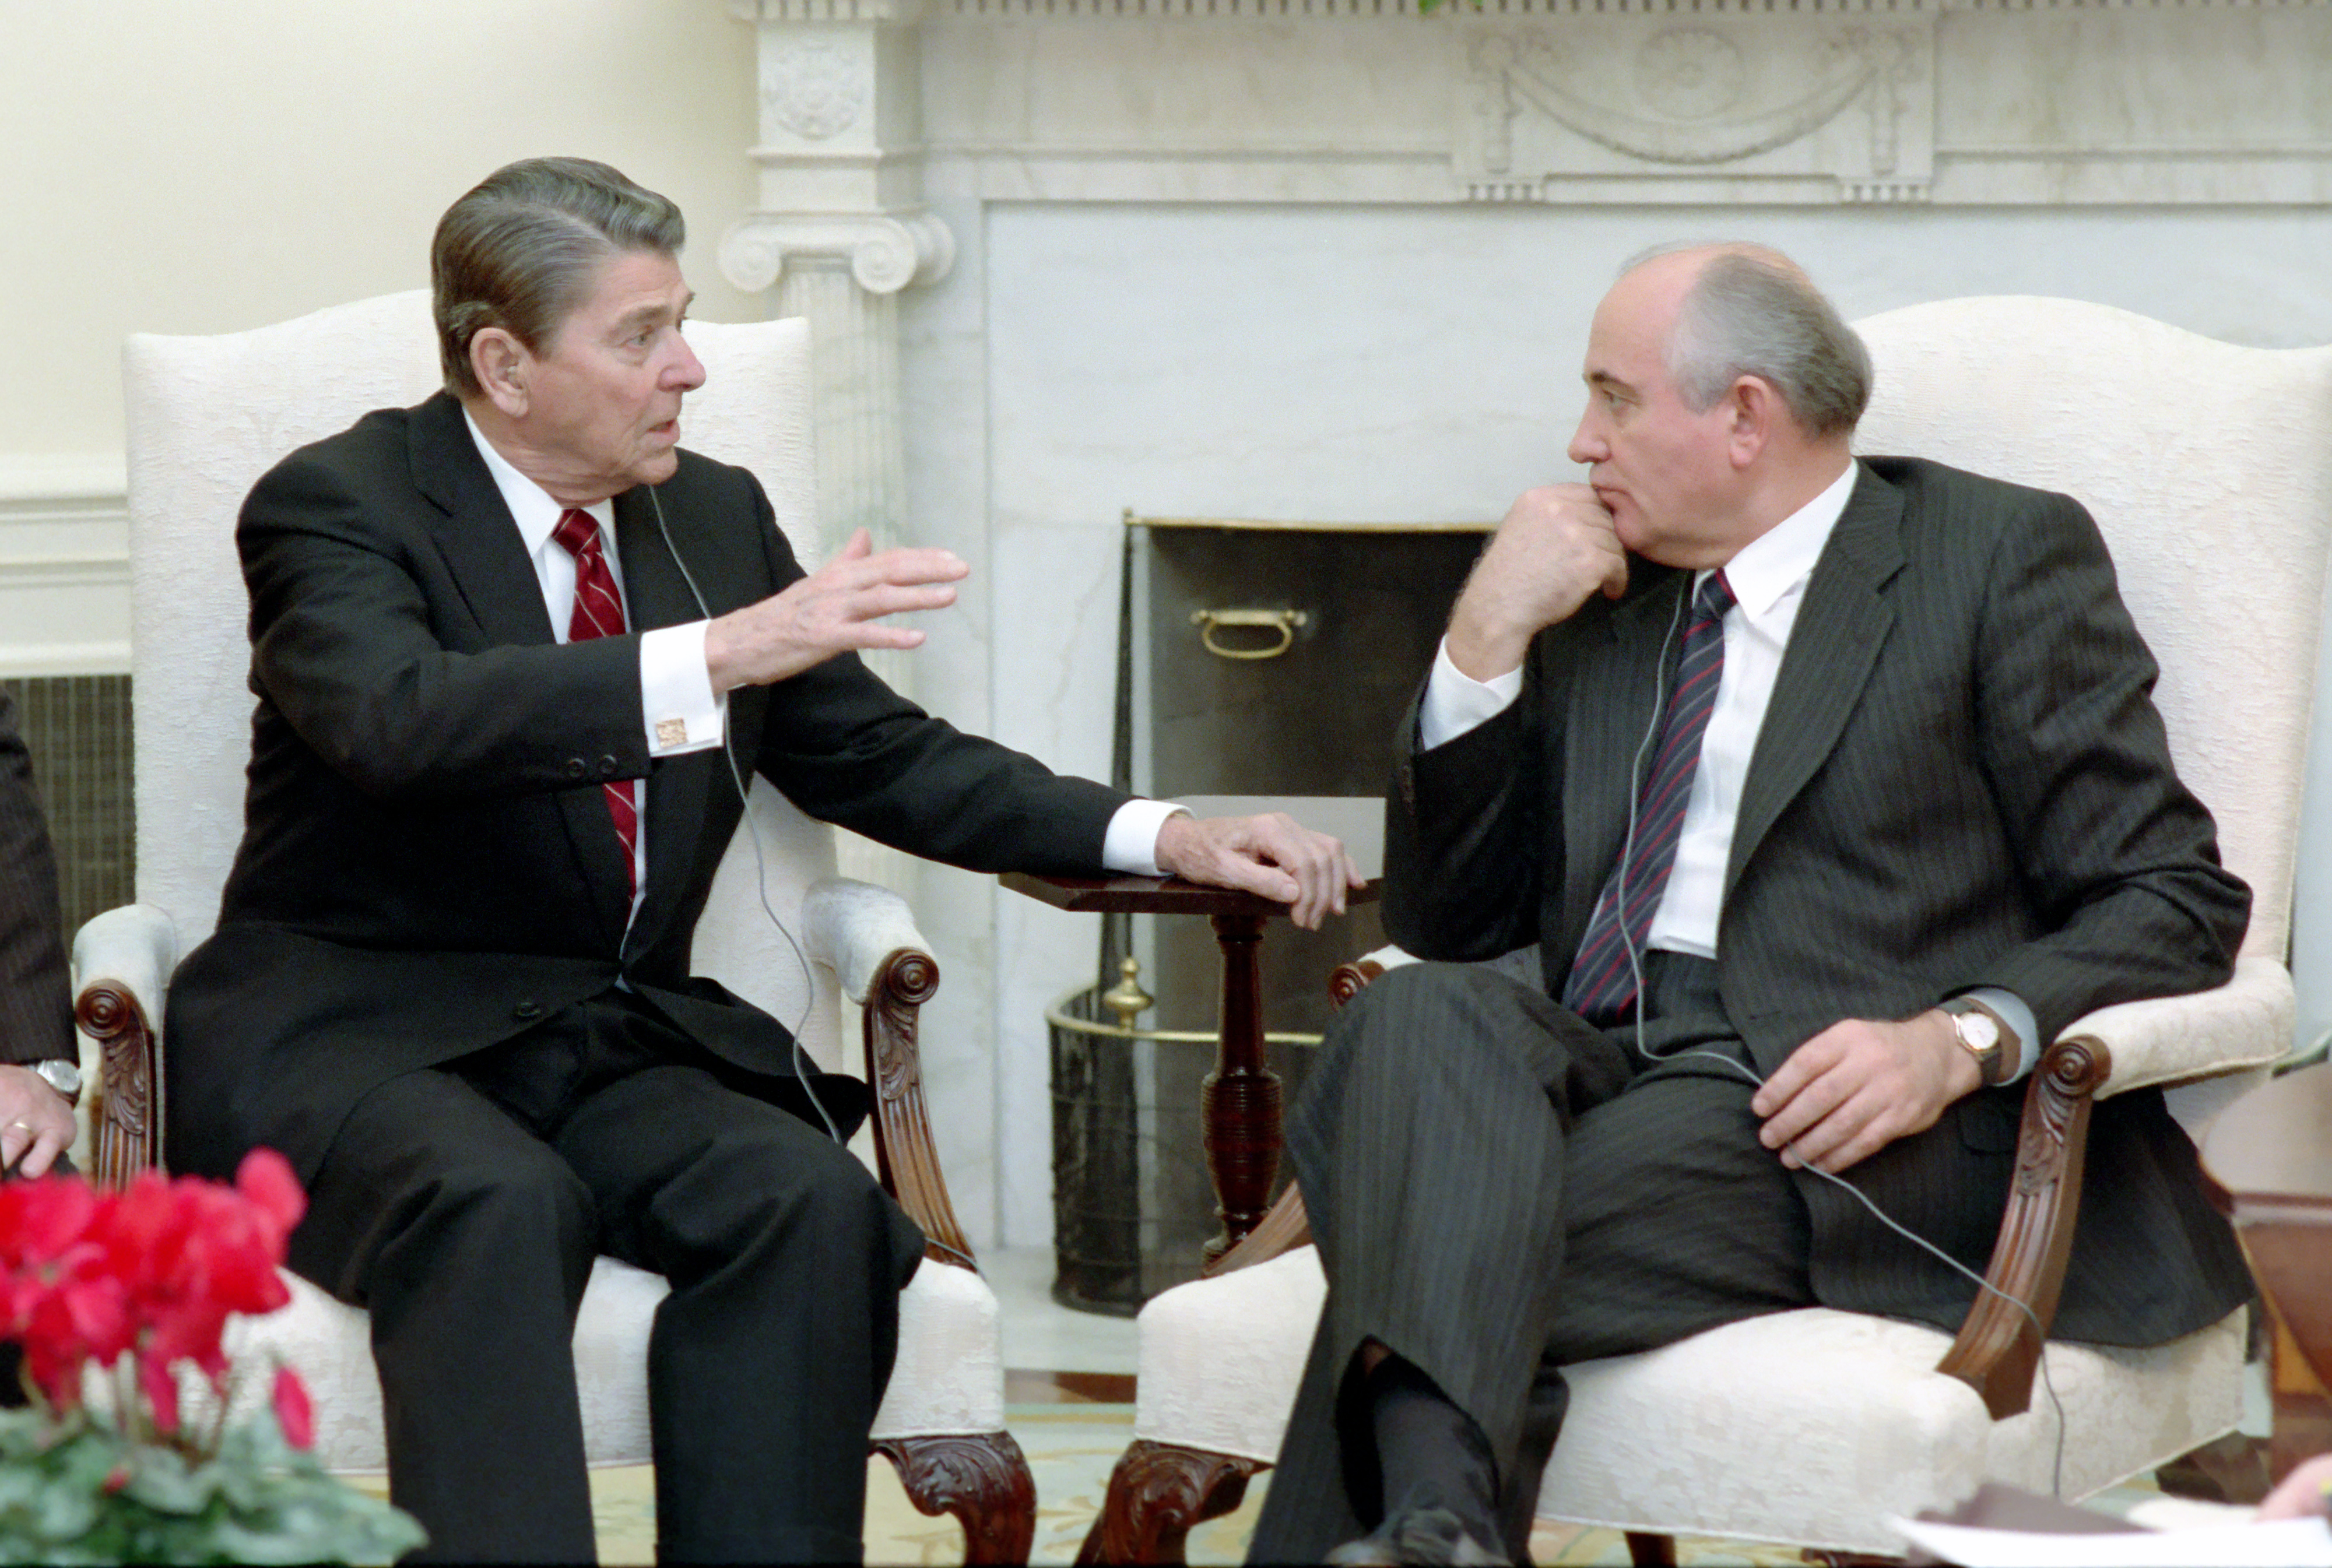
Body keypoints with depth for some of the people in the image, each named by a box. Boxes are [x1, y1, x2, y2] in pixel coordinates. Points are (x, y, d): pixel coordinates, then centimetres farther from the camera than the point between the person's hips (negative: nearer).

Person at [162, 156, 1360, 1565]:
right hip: (353, 1034, -5)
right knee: (503, 1207, -37)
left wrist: (1163, 838, 5)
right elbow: (399, 716, -28)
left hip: (611, 1043, 5)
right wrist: (722, 653, -37)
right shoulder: (335, 506, -7)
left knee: (809, 1200, -26)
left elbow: (877, 755, 19)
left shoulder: (715, 514, 12)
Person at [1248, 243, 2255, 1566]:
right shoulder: (1602, 594, 24)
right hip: (1601, 1069, 5)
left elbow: (2179, 901, 0)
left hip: (1842, 1126, -5)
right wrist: (1486, 641, 8)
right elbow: (1450, 923, 22)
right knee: (1421, 1019, -32)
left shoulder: (2003, 556, 7)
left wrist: (1961, 1037, -18)